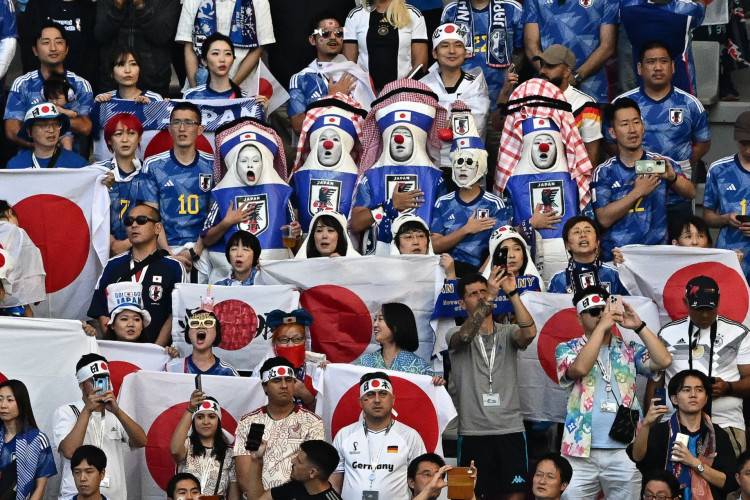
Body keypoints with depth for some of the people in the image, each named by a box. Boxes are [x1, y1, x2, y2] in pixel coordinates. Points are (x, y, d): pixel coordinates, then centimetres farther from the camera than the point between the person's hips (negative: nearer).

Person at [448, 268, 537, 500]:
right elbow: (465, 335, -20)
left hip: (511, 430, 2)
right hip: (473, 433, -2)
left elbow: (529, 333, -12)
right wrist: (490, 297, -30)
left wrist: (512, 293, -20)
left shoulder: (507, 333, 10)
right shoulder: (455, 335, 4)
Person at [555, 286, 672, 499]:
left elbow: (663, 361, -3)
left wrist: (638, 326, -5)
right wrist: (601, 327, -11)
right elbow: (580, 368, -15)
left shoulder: (629, 350, 12)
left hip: (624, 452, 2)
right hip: (581, 451, -2)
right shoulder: (567, 349, 7)